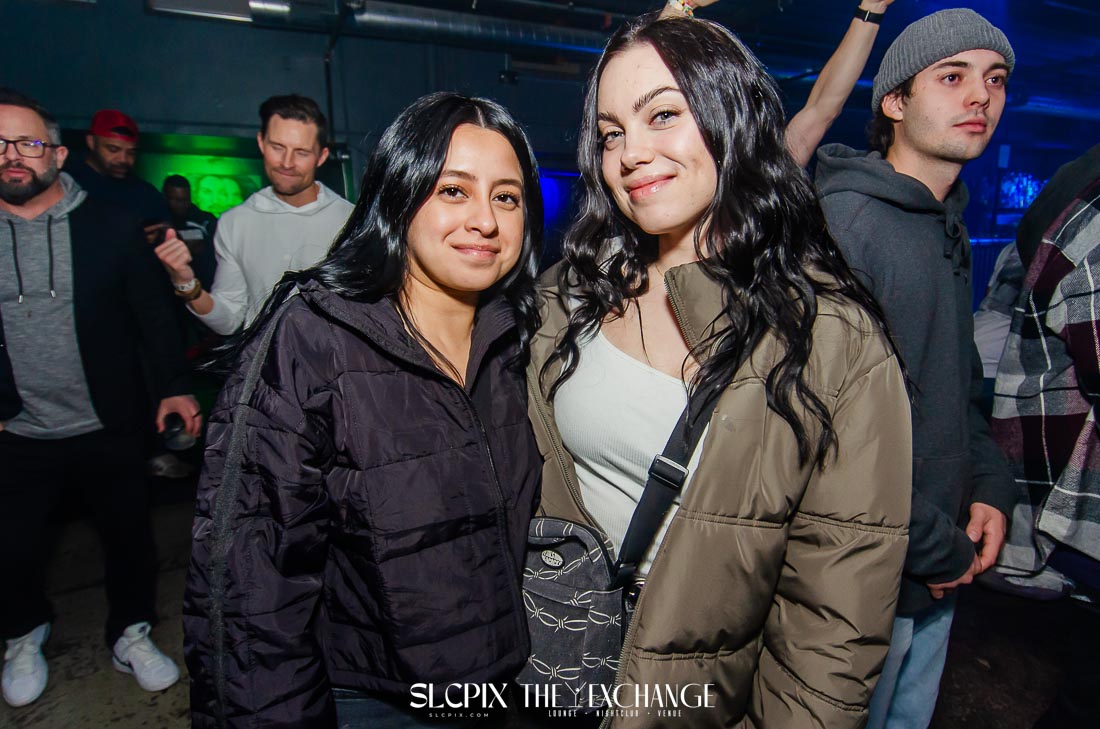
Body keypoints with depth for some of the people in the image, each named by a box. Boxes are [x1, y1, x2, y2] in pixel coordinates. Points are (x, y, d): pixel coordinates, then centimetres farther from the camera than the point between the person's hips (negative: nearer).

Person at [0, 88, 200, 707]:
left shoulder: (112, 226, -3)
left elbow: (154, 312, -2)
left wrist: (174, 385, -8)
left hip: (111, 430, -1)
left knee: (130, 538, 12)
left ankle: (132, 635, 36)